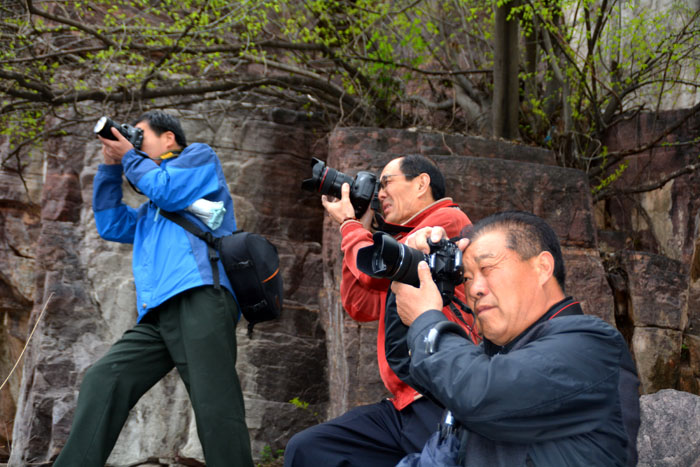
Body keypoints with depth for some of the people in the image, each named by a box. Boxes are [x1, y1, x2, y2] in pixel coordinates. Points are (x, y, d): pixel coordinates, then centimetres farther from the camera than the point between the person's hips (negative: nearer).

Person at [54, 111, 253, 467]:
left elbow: (168, 191, 0)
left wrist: (129, 156, 14)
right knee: (101, 382, -8)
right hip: (158, 313, 8)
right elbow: (112, 227, 31)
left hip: (199, 298, -8)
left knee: (215, 408, -16)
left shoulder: (199, 156, 16)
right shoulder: (151, 209, 36)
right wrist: (110, 167, 27)